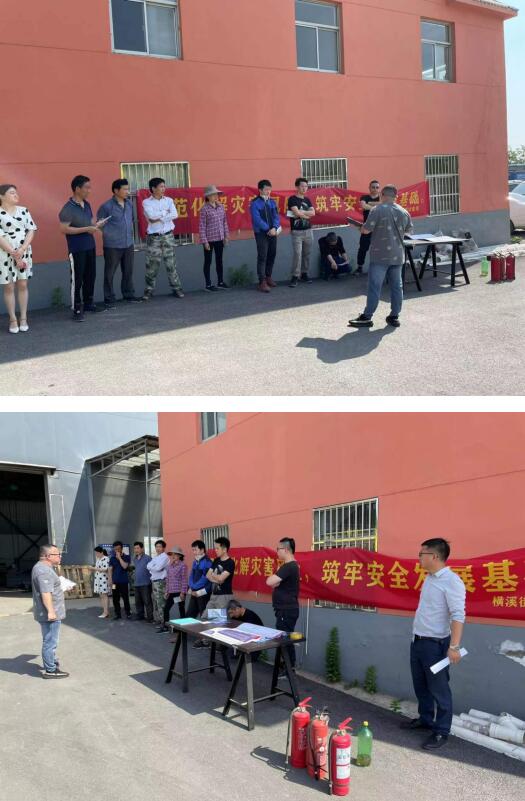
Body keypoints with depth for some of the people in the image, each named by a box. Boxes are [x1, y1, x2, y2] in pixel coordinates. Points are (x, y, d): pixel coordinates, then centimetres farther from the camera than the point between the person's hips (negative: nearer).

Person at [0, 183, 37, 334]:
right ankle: (13, 320, 8)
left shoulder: (24, 210, 7)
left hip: (24, 253, 3)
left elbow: (31, 230, 2)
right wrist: (14, 254, -15)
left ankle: (23, 318, 12)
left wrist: (22, 250, -11)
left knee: (22, 285, 5)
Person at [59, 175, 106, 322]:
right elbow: (64, 229, -19)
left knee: (90, 276, 14)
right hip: (77, 249, -7)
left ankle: (88, 303, 29)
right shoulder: (68, 208, -14)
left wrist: (96, 225, 2)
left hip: (90, 246, 8)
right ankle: (77, 310, 3)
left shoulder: (87, 204, 10)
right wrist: (86, 229, -21)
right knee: (77, 279, -2)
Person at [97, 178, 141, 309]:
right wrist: (109, 236, -8)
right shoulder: (106, 206, -11)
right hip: (112, 246, -6)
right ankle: (109, 300, 7)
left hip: (128, 245, 6)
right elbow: (99, 224, -6)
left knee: (128, 271, 15)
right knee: (110, 273, 1)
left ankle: (129, 295, 29)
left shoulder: (129, 204, 7)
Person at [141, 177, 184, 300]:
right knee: (152, 264, 0)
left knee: (171, 263, 4)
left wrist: (159, 218, -13)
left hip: (168, 236, 2)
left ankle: (176, 288, 9)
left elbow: (175, 215, -8)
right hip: (154, 237, -2)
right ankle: (149, 290, 9)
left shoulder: (169, 200, 7)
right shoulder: (146, 202, 0)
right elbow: (152, 216, -18)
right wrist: (165, 212, -7)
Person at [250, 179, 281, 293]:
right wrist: (268, 229, -15)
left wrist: (274, 228, -13)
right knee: (262, 257, -8)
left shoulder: (272, 202, 11)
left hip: (272, 232, 6)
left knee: (272, 255, 11)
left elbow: (276, 216, 4)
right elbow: (257, 219, -13)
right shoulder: (255, 203, -7)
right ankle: (262, 282, -10)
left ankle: (268, 277, 28)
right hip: (261, 233, -6)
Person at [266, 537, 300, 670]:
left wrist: (274, 577, -7)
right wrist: (276, 581, -3)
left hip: (286, 610, -10)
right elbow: (276, 583, 17)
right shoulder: (291, 566, 14)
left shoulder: (288, 567, -20)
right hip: (286, 609, 10)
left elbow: (269, 582, -26)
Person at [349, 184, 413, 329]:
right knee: (397, 286, 9)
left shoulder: (377, 210, -11)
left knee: (374, 287, -3)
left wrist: (361, 227, 8)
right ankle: (395, 316, 13)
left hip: (380, 256, -5)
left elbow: (366, 230, -13)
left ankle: (366, 317, 0)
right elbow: (408, 230, 19)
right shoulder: (404, 212, 5)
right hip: (397, 256, 5)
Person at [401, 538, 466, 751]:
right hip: (417, 641, 9)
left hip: (435, 644, -9)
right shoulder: (429, 578, 9)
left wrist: (454, 647, -29)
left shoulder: (452, 581, -19)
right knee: (420, 685, 19)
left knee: (438, 689, 1)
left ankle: (441, 732, 11)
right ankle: (425, 719, 35)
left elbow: (458, 615, -24)